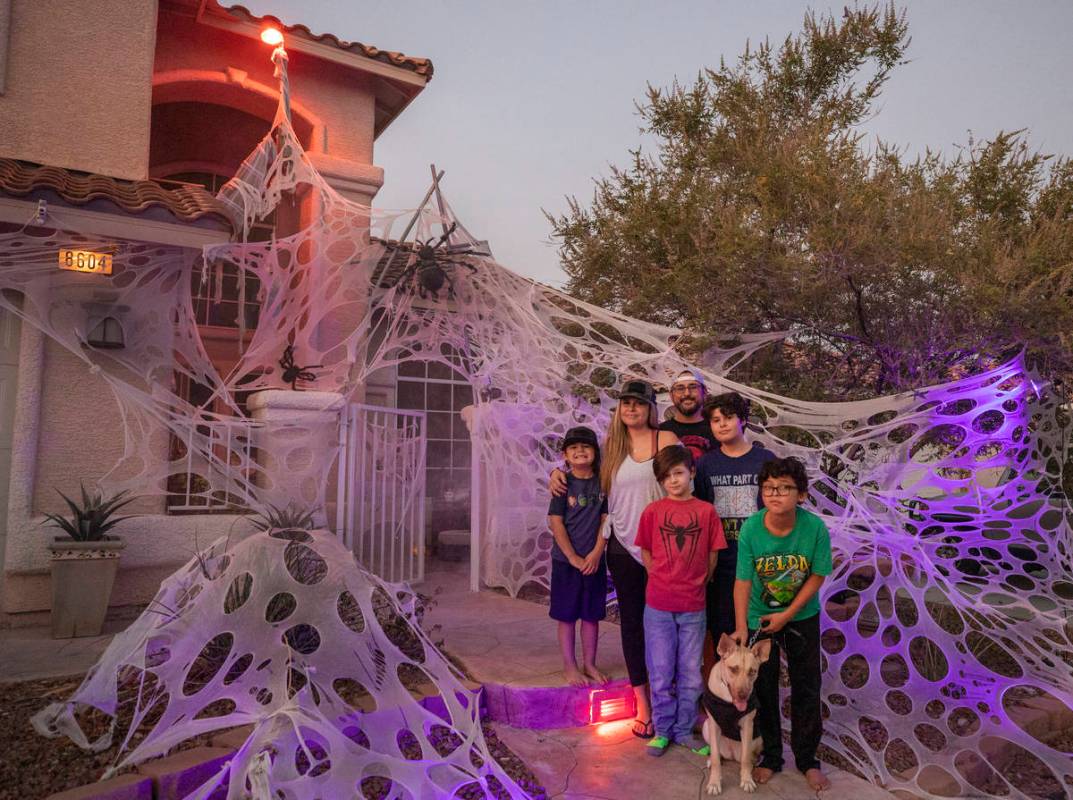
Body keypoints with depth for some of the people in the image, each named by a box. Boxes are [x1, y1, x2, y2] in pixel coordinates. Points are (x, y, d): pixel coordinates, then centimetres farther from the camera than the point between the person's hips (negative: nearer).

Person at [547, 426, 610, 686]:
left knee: (591, 614, 12)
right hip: (566, 560, -3)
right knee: (567, 615, 7)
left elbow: (605, 519, 0)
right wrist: (573, 558, -12)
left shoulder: (602, 482, 0)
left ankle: (589, 665, 26)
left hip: (594, 561, 3)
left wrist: (596, 553, -10)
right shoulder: (563, 483, -8)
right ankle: (570, 667, 19)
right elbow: (556, 523, -10)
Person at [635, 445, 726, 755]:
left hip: (694, 605, 1)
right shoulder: (652, 511, -3)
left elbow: (712, 556, 4)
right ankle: (662, 730, 26)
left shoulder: (706, 511, -3)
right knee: (661, 672, 10)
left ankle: (684, 730, 29)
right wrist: (662, 580, 1)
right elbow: (646, 552, 5)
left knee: (691, 673, 12)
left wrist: (697, 583, 3)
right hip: (658, 604, 0)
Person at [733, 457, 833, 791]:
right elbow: (743, 581, -18)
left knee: (806, 688, 10)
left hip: (803, 616, 0)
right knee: (763, 688, 10)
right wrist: (741, 628, -22)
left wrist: (787, 615, -14)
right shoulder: (750, 528, -24)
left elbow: (817, 576, -13)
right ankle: (770, 756, 30)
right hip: (759, 617, 0)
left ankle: (807, 759, 30)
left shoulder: (815, 528, -25)